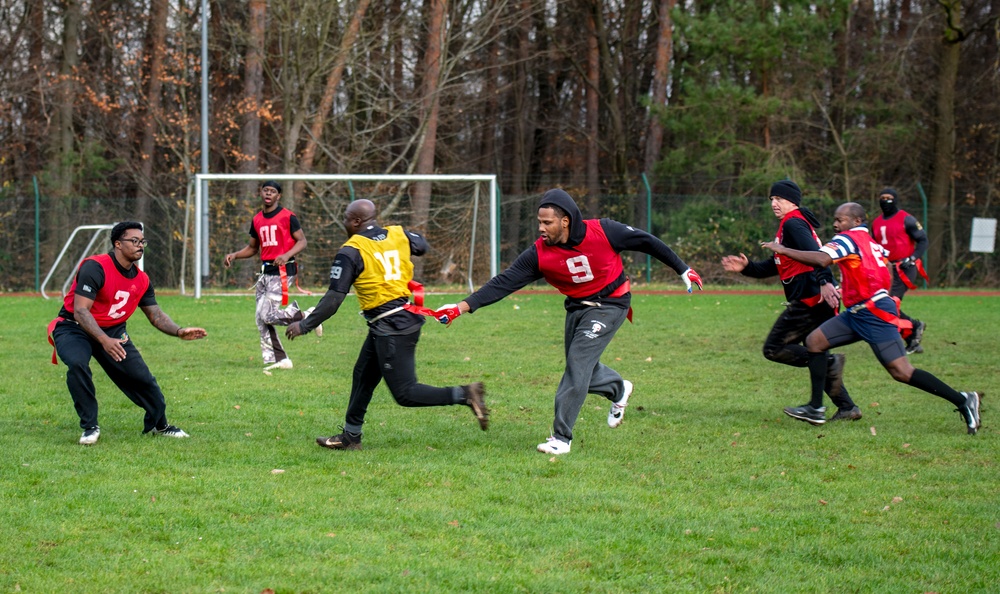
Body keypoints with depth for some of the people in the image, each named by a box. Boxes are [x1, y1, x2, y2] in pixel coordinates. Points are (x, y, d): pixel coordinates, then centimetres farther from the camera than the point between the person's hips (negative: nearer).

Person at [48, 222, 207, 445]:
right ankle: (90, 427, -17)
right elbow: (80, 311, -30)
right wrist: (104, 341, -41)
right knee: (77, 364, -34)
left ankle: (159, 425, 28)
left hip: (113, 331, 6)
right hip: (74, 328, -6)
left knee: (142, 377, 1)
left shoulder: (141, 280, -1)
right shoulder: (95, 267, -24)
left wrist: (179, 332, -12)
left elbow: (156, 314, 7)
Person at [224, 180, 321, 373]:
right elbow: (252, 248, 22)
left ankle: (306, 316, 4)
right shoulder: (257, 220, 13)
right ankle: (279, 359, 11)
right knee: (261, 320, 4)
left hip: (283, 271, -7)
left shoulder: (288, 217, -6)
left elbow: (302, 241, -6)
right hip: (265, 271, 7)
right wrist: (234, 255, 5)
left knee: (267, 315, -16)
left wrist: (287, 255, -23)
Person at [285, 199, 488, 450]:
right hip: (408, 315, 9)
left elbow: (333, 299, -15)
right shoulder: (398, 235, 5)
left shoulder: (351, 252, -13)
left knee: (405, 393, -4)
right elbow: (422, 246, 28)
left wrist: (304, 326, -6)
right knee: (363, 375, 20)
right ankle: (350, 436, 29)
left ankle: (464, 395, -13)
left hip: (390, 329, -9)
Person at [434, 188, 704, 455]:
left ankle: (562, 437, -12)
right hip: (576, 309, 5)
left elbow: (646, 242, -8)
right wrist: (462, 307, -28)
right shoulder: (539, 253, -16)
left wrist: (683, 270, 1)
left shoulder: (603, 232, -22)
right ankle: (618, 389, 47)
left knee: (578, 361, -16)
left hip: (610, 305, -5)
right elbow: (503, 283, -17)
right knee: (580, 370, 13)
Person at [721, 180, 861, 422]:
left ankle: (830, 363, -18)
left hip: (809, 299, -10)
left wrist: (824, 281, -36)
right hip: (820, 301, 10)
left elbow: (814, 253, -24)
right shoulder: (790, 226, 24)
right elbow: (774, 267, 28)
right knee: (813, 353, 15)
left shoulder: (792, 223, -7)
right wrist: (746, 267, 15)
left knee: (773, 348, -6)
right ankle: (847, 408, 11)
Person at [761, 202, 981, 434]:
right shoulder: (871, 242, 19)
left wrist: (783, 250, -18)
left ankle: (962, 401, -7)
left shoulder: (847, 239, -9)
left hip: (873, 313, -10)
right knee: (814, 341, 6)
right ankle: (816, 408, 6)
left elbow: (821, 259, -26)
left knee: (901, 372, -12)